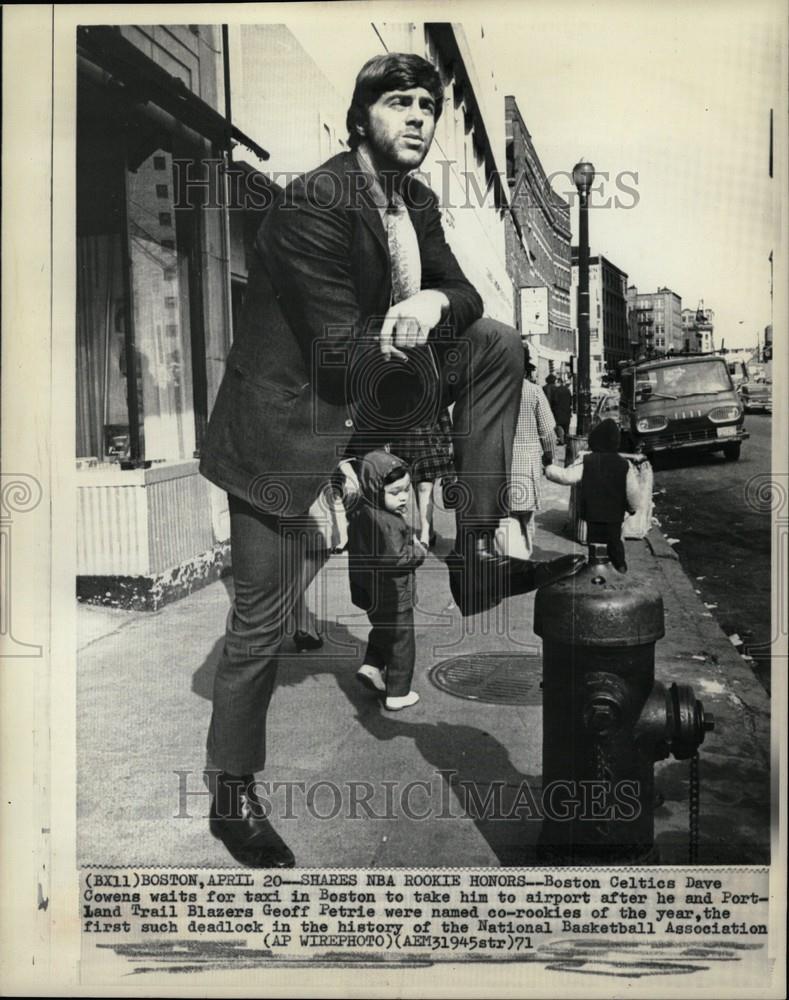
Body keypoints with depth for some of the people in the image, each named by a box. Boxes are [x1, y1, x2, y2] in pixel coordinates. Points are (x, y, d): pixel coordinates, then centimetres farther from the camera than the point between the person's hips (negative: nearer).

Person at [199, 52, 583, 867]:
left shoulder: (417, 203, 6)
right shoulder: (314, 203, -21)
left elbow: (463, 292, 7)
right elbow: (343, 357, -25)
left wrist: (436, 302, -15)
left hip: (368, 388, 8)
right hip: (283, 420, -7)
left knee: (497, 344, -1)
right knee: (263, 618, -1)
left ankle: (476, 556, 0)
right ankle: (233, 797, 21)